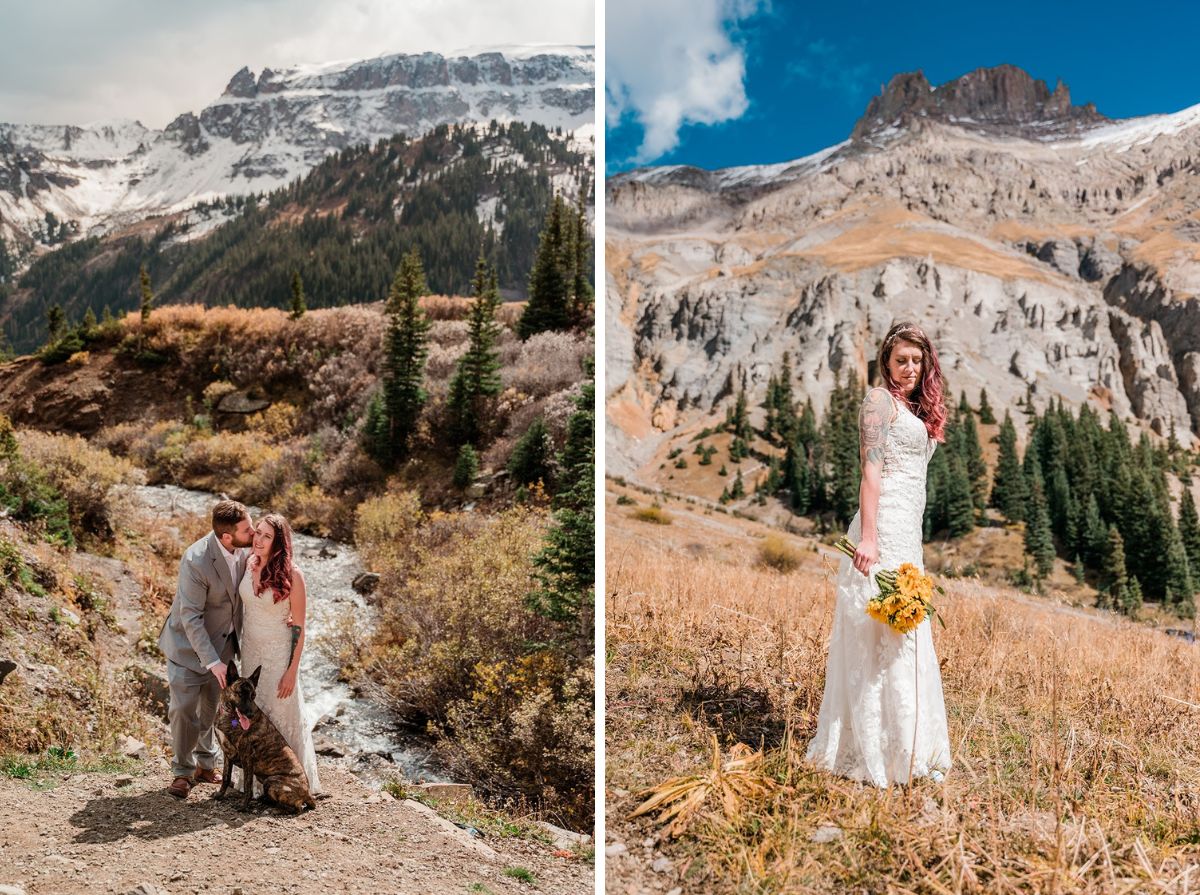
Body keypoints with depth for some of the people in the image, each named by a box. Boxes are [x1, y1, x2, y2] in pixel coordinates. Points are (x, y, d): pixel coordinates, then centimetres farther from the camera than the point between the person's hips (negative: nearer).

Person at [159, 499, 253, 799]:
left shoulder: (241, 549, -12)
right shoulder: (196, 561, -32)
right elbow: (191, 617, -27)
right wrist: (212, 662, -28)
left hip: (224, 641, 6)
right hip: (189, 643, -6)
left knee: (212, 708, 16)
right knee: (184, 709, 2)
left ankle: (206, 764, 34)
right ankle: (183, 772, 21)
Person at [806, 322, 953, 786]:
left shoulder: (916, 409, 22)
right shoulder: (880, 399, -5)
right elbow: (871, 471, -14)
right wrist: (868, 536, -22)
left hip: (907, 532, 9)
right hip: (884, 527, -9)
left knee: (907, 638, 12)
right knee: (887, 638, -8)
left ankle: (907, 747, 22)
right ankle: (877, 753, -2)